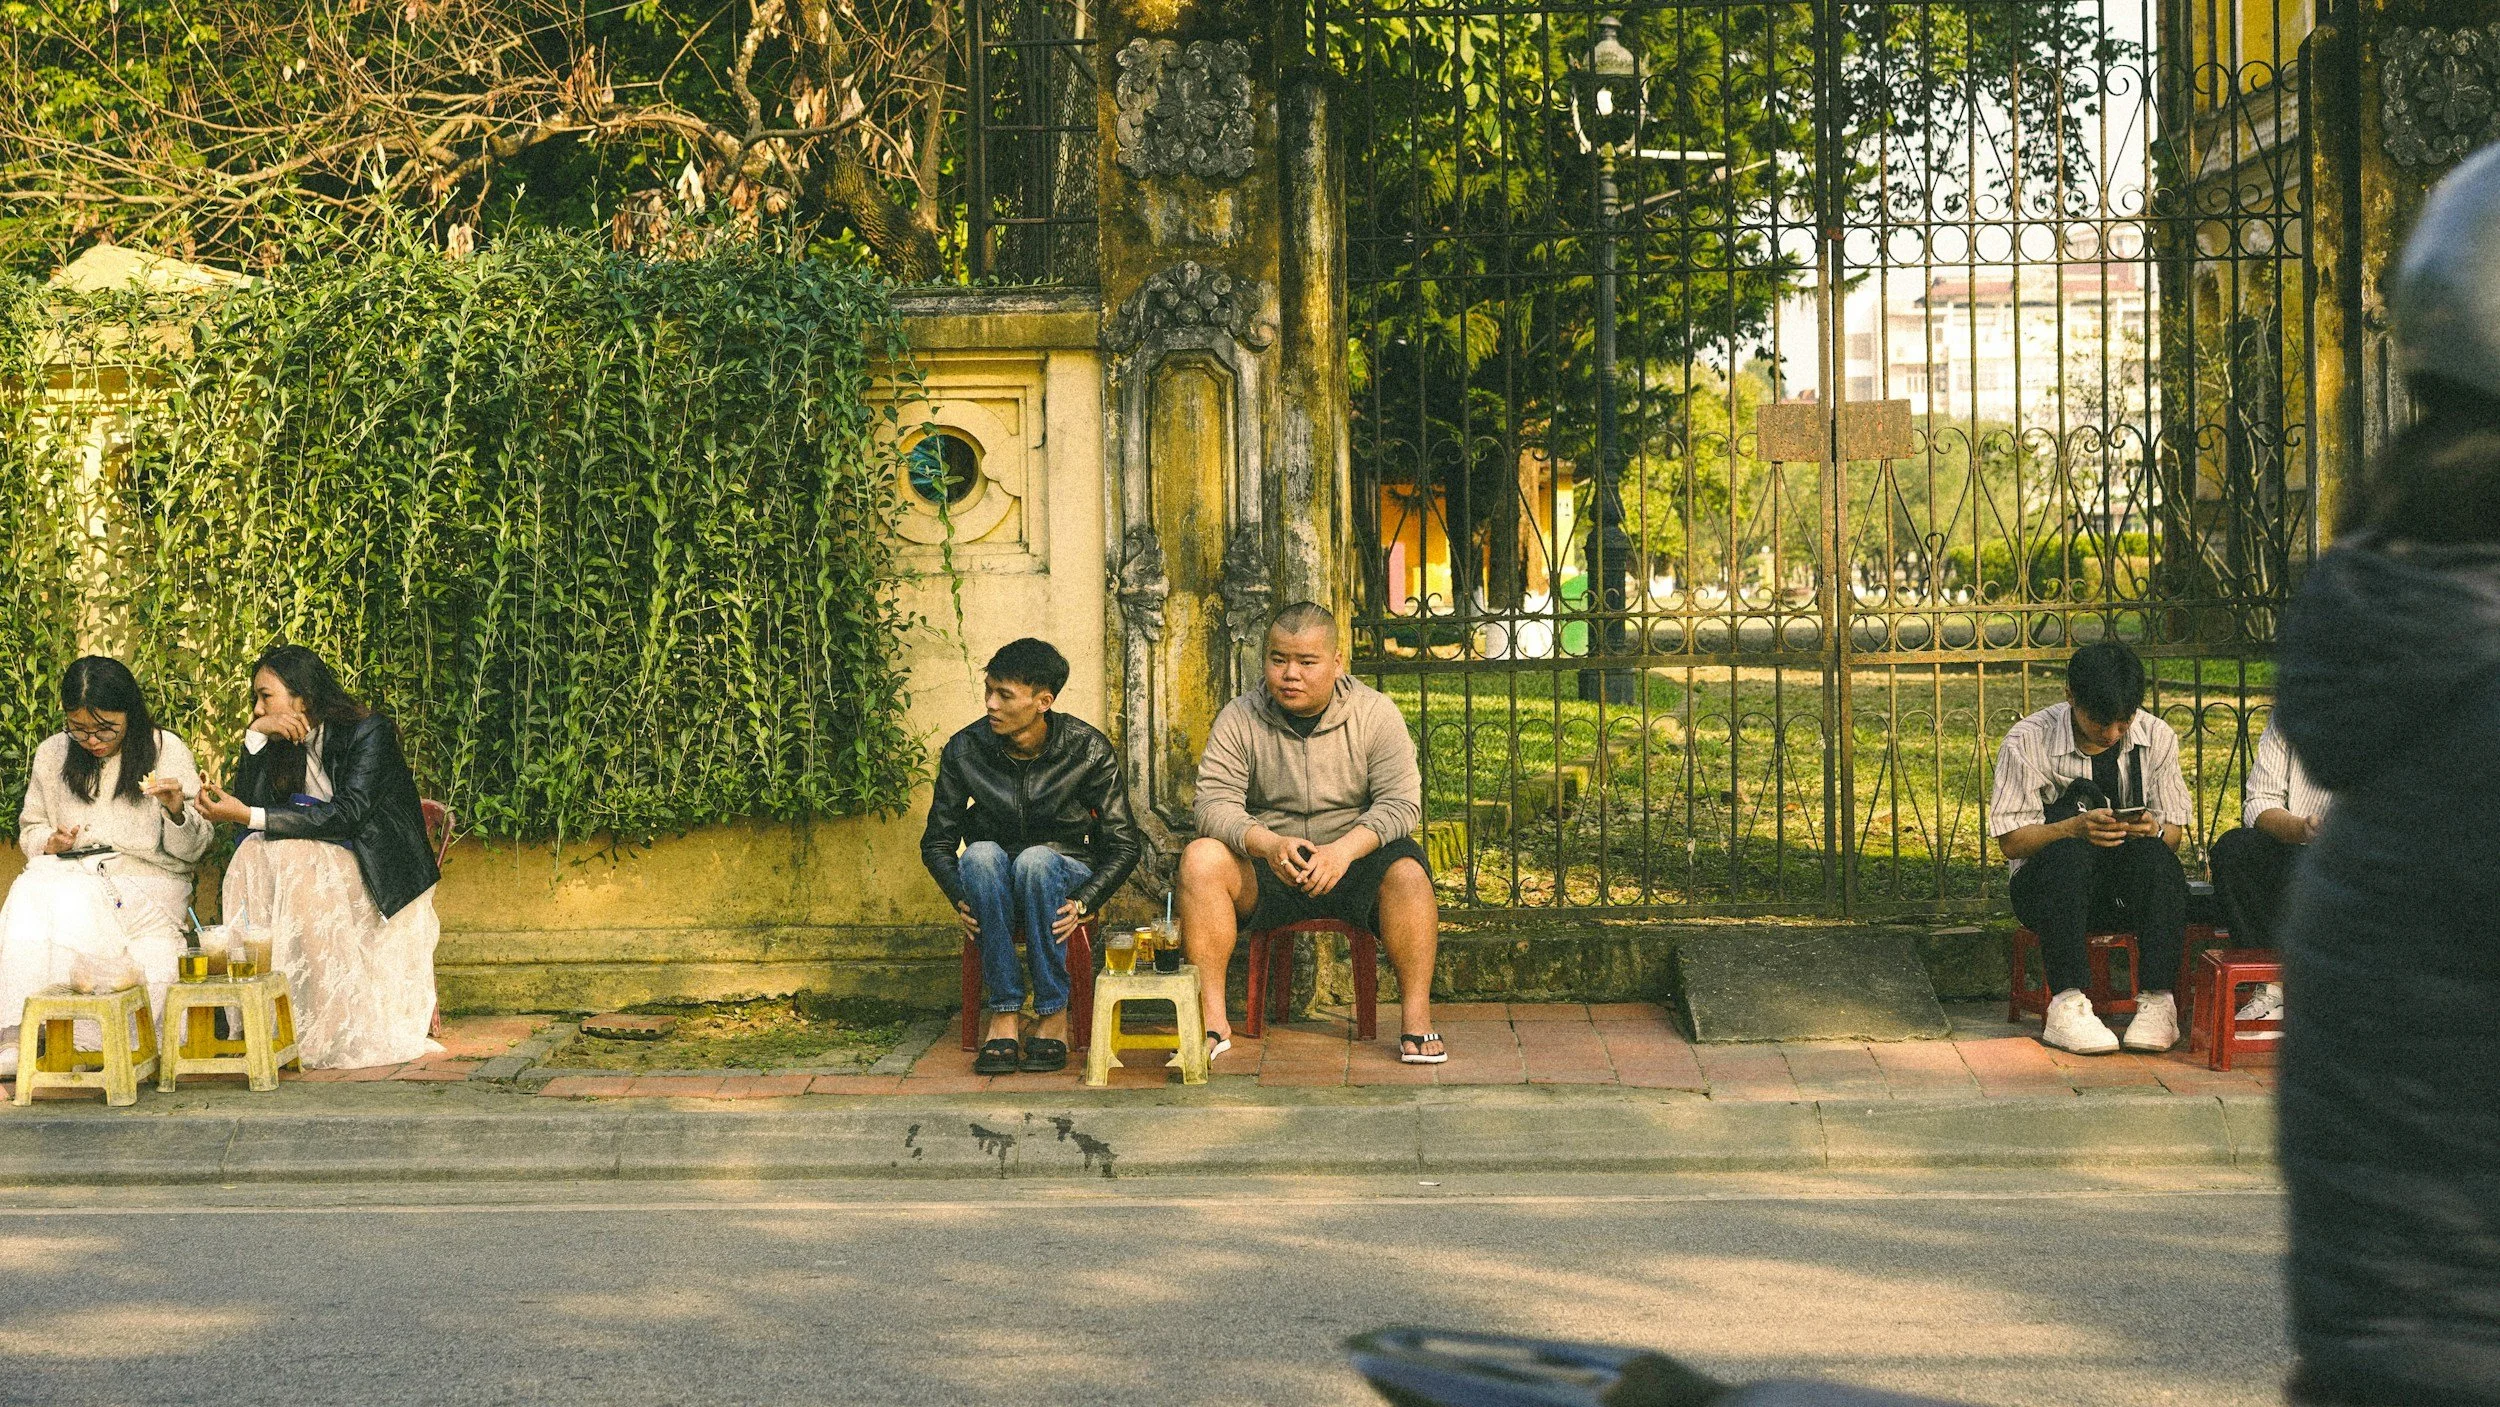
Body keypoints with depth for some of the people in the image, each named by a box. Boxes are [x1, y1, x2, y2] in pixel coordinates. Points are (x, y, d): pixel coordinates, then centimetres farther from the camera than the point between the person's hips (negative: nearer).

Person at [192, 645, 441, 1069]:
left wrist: (250, 816, -28)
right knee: (254, 853, -20)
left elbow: (348, 815, -24)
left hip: (382, 885, -6)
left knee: (293, 858, -30)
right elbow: (248, 803, -1)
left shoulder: (370, 732, -12)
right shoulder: (286, 745, 9)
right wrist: (255, 736, -13)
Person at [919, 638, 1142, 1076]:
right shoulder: (964, 751, -6)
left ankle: (1053, 1016, -28)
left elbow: (1124, 844, -6)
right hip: (993, 889, 2)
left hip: (1063, 878, -1)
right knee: (980, 854, -34)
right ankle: (1003, 1016, -34)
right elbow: (936, 842, 3)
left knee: (1036, 859, -37)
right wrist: (961, 899, -16)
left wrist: (1083, 903, -21)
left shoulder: (1088, 749, -10)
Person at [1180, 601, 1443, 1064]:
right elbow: (1215, 805, -11)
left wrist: (1344, 849, -30)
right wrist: (1269, 844, -32)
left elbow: (1401, 802, -11)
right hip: (1266, 871, 1)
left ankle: (1417, 1020, -25)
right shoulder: (1239, 719, -1)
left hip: (1355, 860, -1)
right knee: (1201, 858, -27)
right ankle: (1212, 1020, -25)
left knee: (1406, 873, -32)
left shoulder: (1375, 713, -2)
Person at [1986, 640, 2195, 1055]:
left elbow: (2175, 830, 4)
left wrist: (2155, 830, -21)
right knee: (2069, 855, -36)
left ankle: (2157, 1003, -31)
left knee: (2156, 857, -31)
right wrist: (2074, 828, -28)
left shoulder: (2157, 737, 1)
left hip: (2131, 893, 2)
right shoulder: (2028, 741, -9)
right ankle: (2068, 1005, -39)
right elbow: (2010, 841, -10)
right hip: (2047, 888, -2)